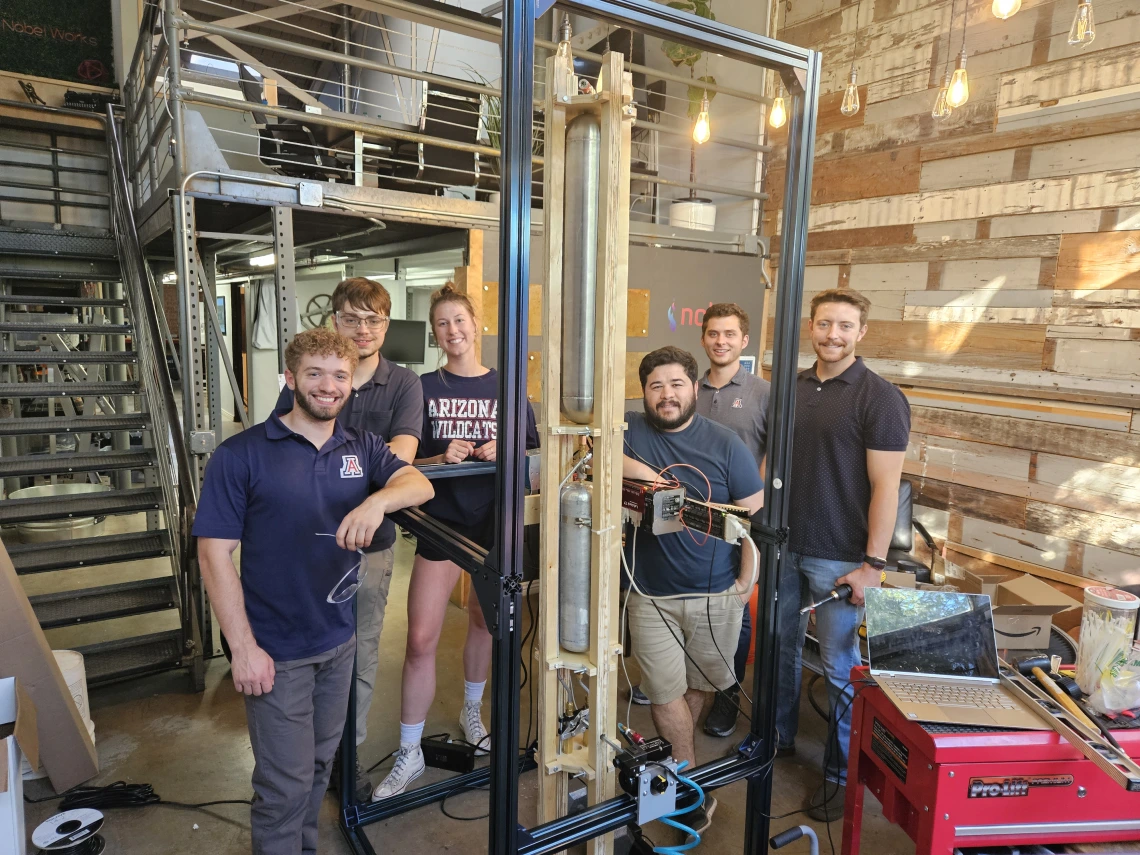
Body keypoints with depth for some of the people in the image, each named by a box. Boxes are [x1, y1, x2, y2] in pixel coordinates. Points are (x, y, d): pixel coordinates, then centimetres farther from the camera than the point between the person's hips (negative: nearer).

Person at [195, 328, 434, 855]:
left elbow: (420, 483, -11)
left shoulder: (361, 449, 2)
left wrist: (378, 500, -34)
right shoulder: (242, 455, -12)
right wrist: (243, 648, -15)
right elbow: (214, 553, -12)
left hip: (338, 639, 5)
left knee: (319, 763, 22)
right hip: (275, 652, -5)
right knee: (286, 782, 6)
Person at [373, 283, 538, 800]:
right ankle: (409, 755, 13)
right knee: (420, 639, -4)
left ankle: (472, 710, 45)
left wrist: (502, 453, -17)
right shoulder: (425, 388, -1)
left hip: (493, 520, 2)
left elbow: (533, 452, 3)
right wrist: (443, 458, -20)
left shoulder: (505, 386, 1)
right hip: (441, 519, -1)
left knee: (483, 618, 19)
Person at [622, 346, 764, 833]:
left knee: (703, 683, 20)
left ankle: (675, 752, 48)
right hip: (652, 595, -1)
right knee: (665, 693, 5)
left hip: (718, 595, 1)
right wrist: (640, 470, -28)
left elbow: (756, 514, -2)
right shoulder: (631, 432, -4)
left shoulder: (726, 445, -4)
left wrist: (747, 580, -4)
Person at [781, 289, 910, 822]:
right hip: (782, 545, 5)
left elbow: (885, 486, -13)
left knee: (841, 667, 7)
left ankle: (842, 773, 27)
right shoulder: (791, 389, 6)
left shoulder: (879, 397, -10)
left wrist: (873, 565, -15)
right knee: (780, 646, 18)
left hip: (838, 557, -5)